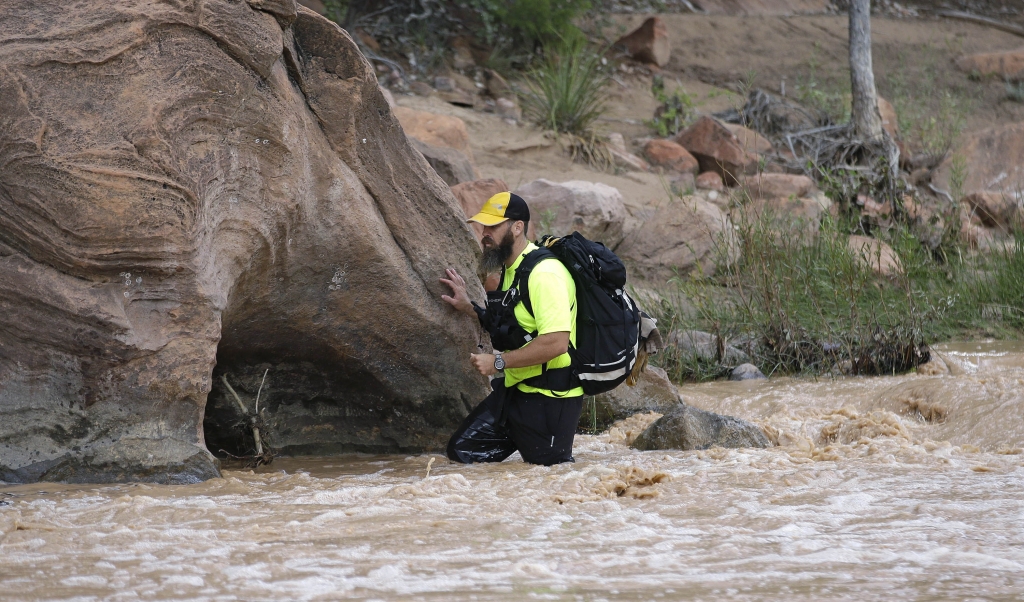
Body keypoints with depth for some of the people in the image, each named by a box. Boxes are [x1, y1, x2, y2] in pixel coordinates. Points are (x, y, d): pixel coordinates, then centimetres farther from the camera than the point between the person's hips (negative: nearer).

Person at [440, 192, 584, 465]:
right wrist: (469, 307, 11)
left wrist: (498, 362, -24)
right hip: (515, 391, 10)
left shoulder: (544, 273, -22)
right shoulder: (510, 270, 10)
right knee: (462, 451, 8)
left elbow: (556, 341, -31)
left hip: (549, 397, -10)